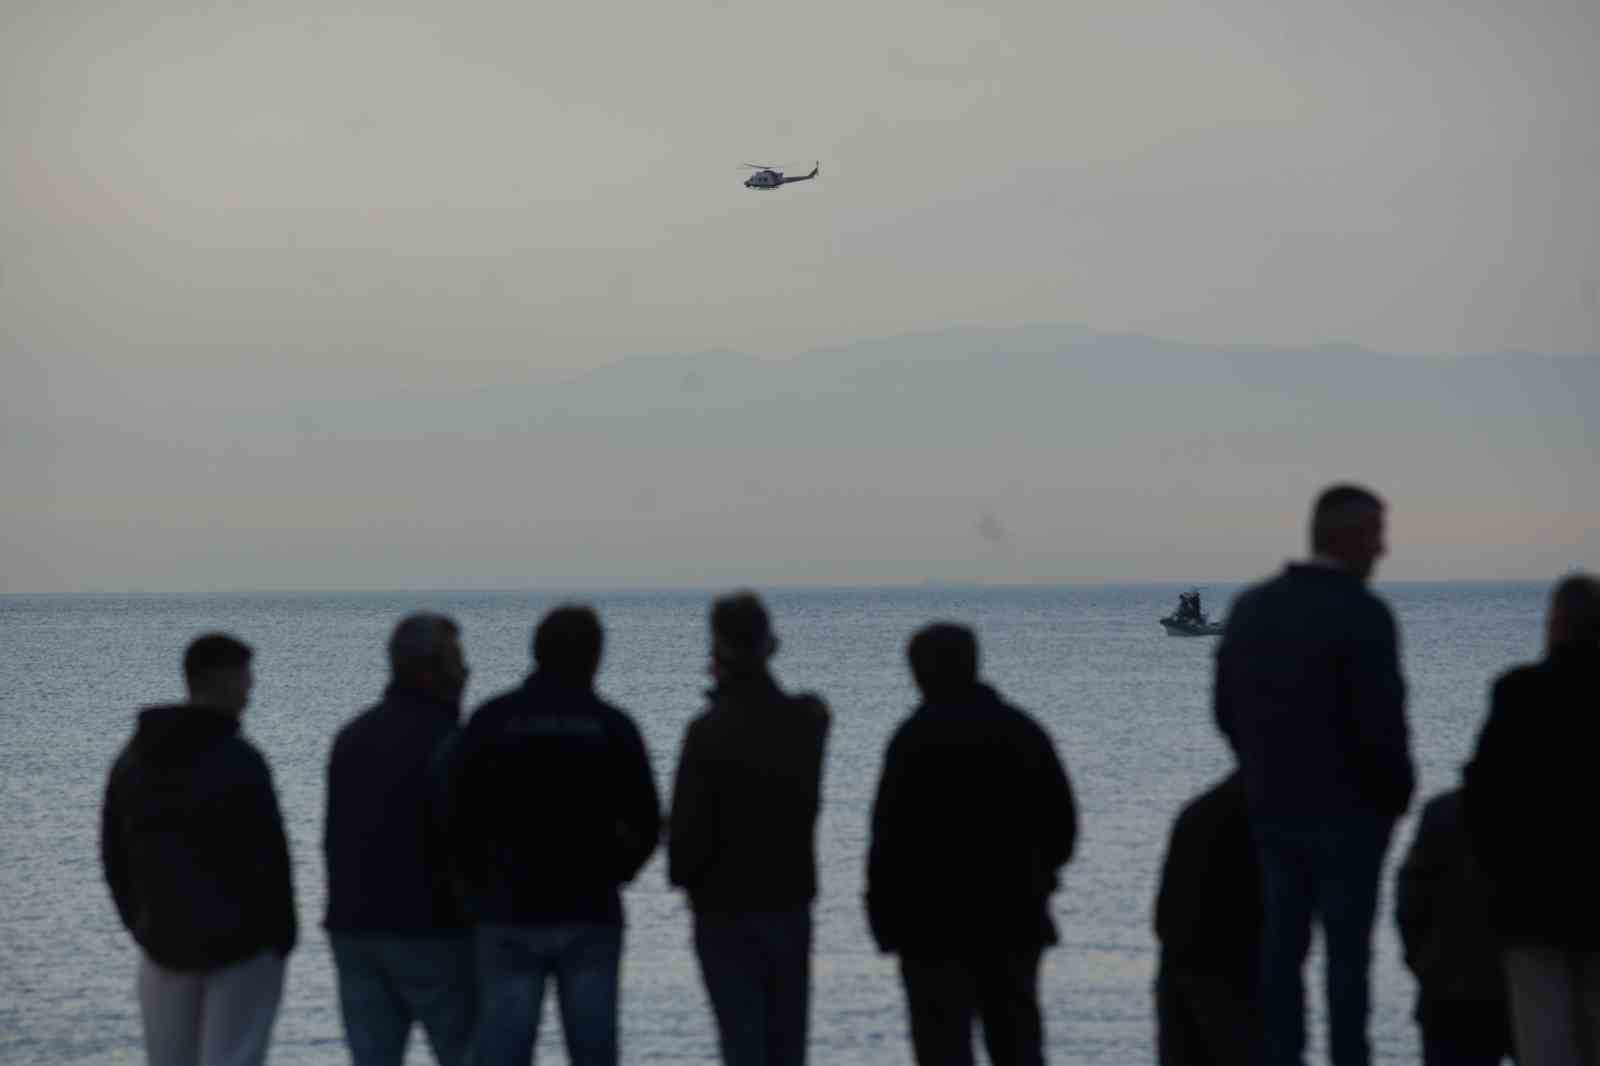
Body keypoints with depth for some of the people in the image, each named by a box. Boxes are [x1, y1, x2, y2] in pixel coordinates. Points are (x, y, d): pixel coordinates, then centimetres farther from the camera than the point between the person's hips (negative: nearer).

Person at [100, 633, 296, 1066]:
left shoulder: (133, 759, 6)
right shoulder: (238, 761, -16)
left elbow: (114, 856, 11)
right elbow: (267, 857, -16)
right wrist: (282, 937, -4)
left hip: (165, 944, 6)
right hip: (243, 947, -6)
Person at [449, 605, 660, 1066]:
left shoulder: (491, 720, -1)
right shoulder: (613, 726, 0)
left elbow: (458, 815, -4)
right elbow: (645, 824, -1)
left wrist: (482, 887, 11)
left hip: (509, 913, 0)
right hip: (590, 913, 0)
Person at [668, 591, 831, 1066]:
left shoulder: (709, 732, -17)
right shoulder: (806, 721, -1)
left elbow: (688, 829, -17)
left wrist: (683, 874, 4)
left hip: (726, 910, -5)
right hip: (791, 903, 5)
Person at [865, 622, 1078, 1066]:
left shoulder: (916, 736, -12)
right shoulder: (1023, 730, 8)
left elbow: (891, 833, -14)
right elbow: (1062, 823, 12)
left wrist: (883, 914, -6)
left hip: (936, 925, -6)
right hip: (1016, 918, 6)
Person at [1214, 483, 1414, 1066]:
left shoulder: (1251, 607, 6)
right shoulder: (1362, 615, -16)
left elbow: (1226, 709, 11)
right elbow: (1381, 723, -18)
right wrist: (1397, 793, -2)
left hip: (1273, 807, 6)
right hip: (1349, 810, -6)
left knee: (1281, 946, 10)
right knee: (1347, 948, 0)